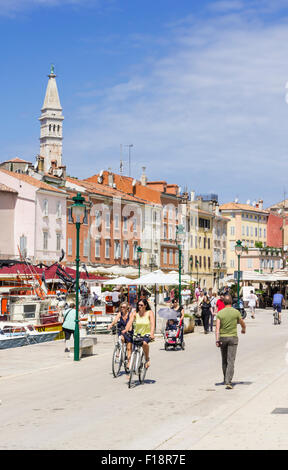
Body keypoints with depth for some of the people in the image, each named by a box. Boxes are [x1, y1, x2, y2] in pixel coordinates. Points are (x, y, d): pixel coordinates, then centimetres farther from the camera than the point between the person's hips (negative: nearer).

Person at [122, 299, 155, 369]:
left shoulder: (149, 313, -7)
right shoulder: (135, 312, -2)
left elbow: (152, 324, -20)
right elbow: (130, 321, -17)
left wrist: (152, 334, -38)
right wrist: (126, 330, -37)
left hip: (146, 334, -3)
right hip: (136, 334, 3)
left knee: (144, 343, -34)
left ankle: (147, 359, -11)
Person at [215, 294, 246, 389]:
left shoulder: (220, 313, -3)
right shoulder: (236, 312, -5)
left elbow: (217, 327, -11)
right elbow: (242, 323, 11)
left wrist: (217, 340, -13)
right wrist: (244, 329, 33)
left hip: (222, 338, 2)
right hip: (233, 338, -2)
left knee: (224, 360, 18)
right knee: (230, 361, -6)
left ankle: (226, 379, 31)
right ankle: (228, 382, -16)